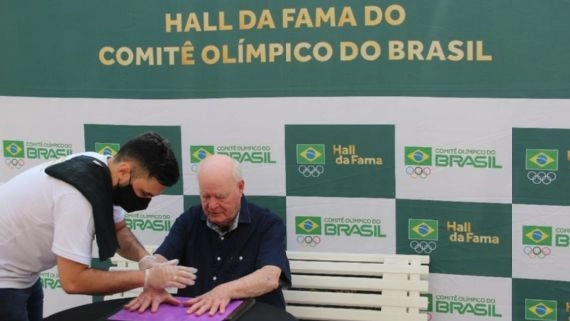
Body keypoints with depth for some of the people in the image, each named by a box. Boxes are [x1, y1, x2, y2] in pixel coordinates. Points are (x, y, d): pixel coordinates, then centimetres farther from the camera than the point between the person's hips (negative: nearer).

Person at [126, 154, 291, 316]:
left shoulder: (268, 224, -5)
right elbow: (158, 259, -3)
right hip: (192, 314, 3)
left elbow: (270, 277, -20)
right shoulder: (189, 219, 7)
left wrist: (226, 291, -37)